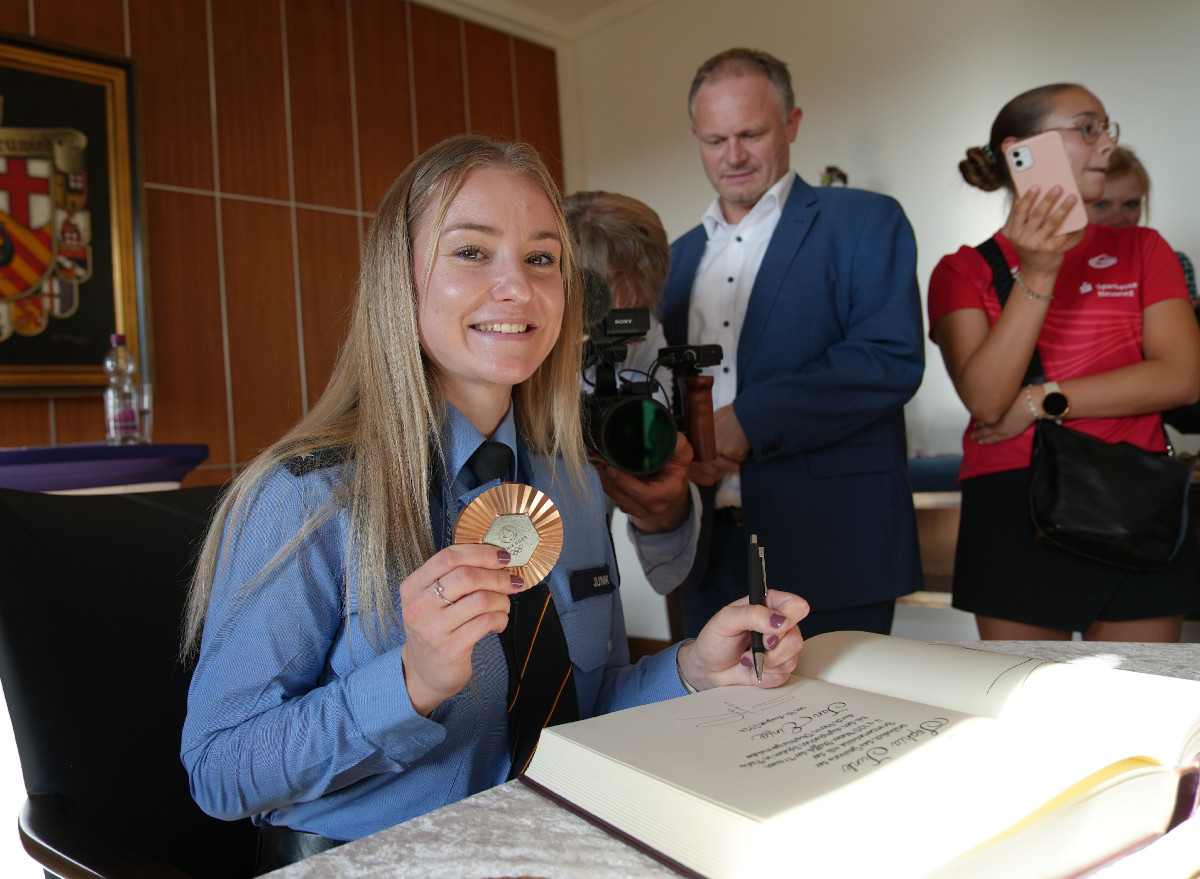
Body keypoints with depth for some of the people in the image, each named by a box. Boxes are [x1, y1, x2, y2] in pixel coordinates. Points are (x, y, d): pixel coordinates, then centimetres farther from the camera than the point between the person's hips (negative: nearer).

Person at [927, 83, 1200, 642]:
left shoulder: (1140, 250, 11)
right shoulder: (964, 271, 3)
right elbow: (987, 401, -12)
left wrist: (1042, 401, -10)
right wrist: (1036, 275, -19)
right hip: (1013, 508, -2)